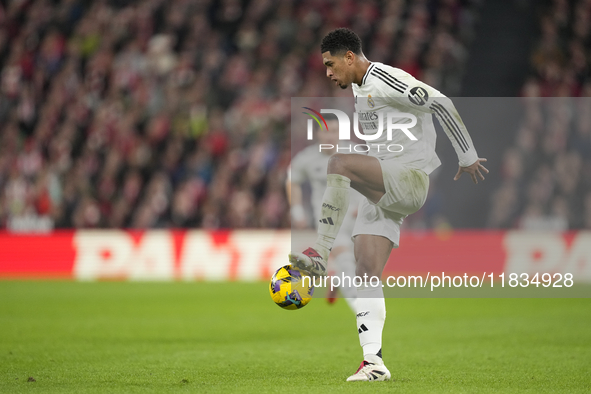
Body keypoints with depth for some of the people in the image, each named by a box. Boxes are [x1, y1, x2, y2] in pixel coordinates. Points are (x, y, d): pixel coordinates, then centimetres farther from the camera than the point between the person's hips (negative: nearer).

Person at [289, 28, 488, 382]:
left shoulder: (385, 80, -11)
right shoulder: (361, 88, 20)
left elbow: (440, 104, -15)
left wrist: (468, 157, -12)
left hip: (411, 178, -10)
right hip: (383, 191, 10)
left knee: (339, 164, -31)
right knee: (367, 273, -1)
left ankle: (320, 253, -30)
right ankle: (374, 362, -2)